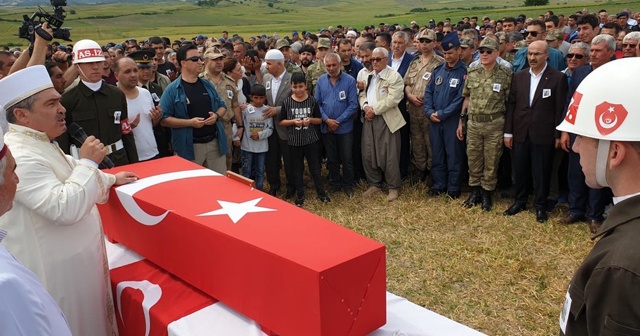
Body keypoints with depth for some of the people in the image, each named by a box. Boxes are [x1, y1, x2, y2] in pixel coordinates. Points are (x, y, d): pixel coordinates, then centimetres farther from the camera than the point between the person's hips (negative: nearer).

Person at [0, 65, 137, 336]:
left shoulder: (39, 144, 9)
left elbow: (70, 179, 27)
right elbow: (65, 208, -34)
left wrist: (111, 179, 27)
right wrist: (88, 162, -24)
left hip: (74, 258, 10)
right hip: (58, 269, -10)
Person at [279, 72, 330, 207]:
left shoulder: (312, 101, -4)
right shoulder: (287, 102, -4)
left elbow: (319, 120, 4)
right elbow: (281, 122, 1)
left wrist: (310, 120, -17)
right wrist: (293, 121, -16)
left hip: (311, 139, 0)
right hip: (294, 141, 0)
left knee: (315, 167, 9)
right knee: (297, 169, 11)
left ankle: (321, 192, 24)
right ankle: (300, 195, 24)